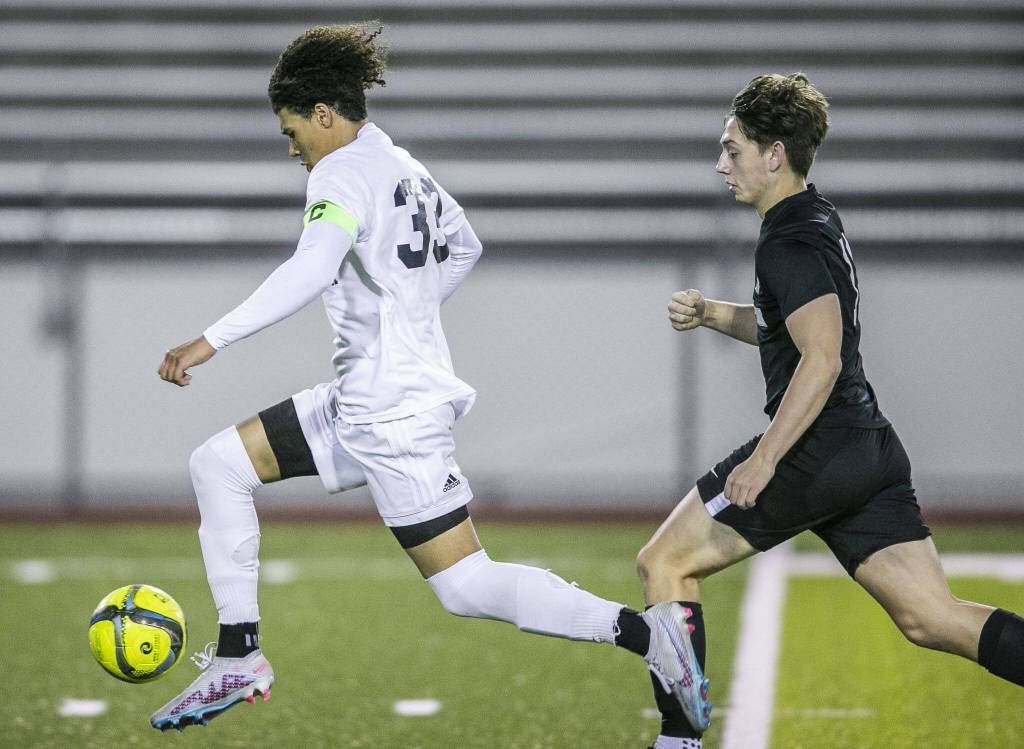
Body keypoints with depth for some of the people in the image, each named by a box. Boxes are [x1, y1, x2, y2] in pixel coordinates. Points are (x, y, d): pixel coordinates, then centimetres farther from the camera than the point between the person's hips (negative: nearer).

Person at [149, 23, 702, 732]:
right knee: (218, 465, 10)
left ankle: (648, 632, -6)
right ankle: (239, 660, 9)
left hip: (393, 416, -10)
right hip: (358, 403, 10)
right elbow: (464, 246, 31)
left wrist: (211, 340, -32)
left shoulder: (343, 173, -14)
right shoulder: (406, 170, 13)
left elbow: (310, 271, -31)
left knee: (464, 587, -8)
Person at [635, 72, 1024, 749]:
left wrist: (763, 460, -23)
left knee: (664, 564, 2)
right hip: (871, 449, 10)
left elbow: (821, 358, -23)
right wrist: (711, 313, 17)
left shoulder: (790, 243, -12)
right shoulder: (819, 221, 18)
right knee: (932, 619, 4)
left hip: (816, 454, -10)